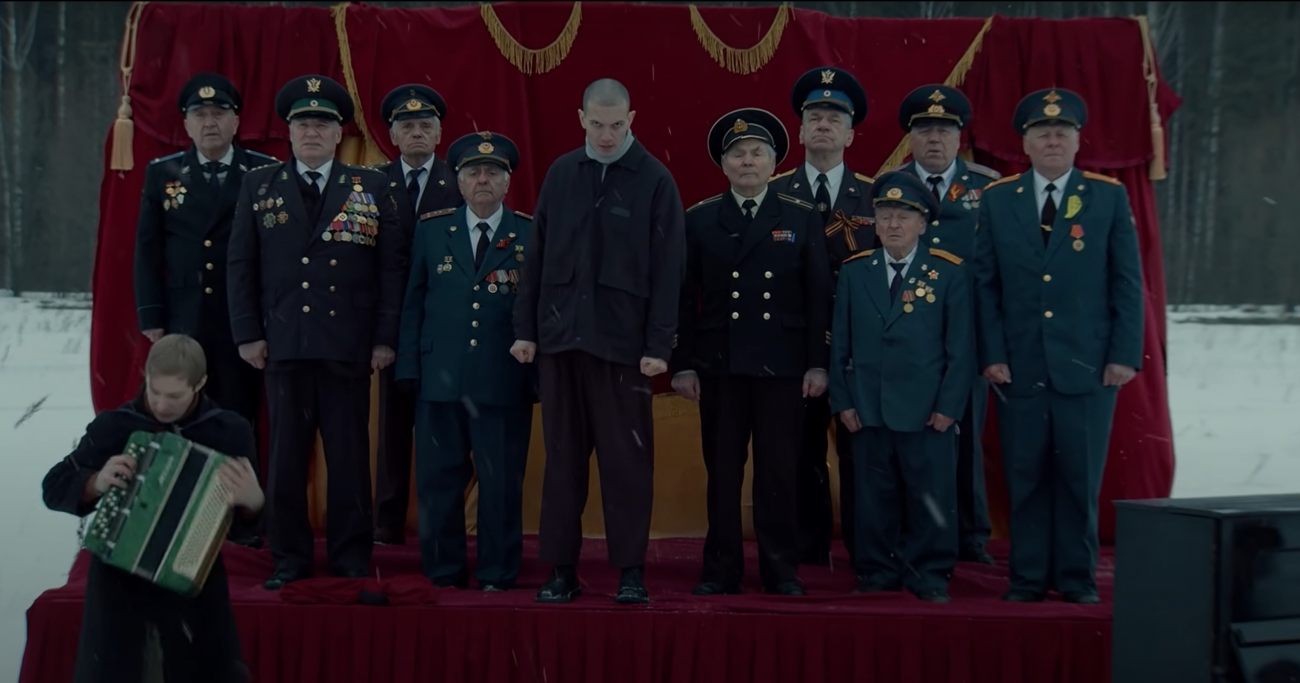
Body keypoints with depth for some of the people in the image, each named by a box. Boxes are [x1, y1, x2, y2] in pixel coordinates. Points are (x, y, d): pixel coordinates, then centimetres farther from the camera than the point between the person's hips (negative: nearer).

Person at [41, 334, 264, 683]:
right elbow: (54, 488, 2)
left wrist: (251, 501, -23)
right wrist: (96, 483, -19)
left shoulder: (230, 431, -4)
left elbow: (249, 522, 1)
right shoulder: (113, 426, -6)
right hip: (119, 573, -1)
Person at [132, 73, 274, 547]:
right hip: (181, 323, 2)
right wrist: (151, 318, 0)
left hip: (241, 324, -1)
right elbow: (147, 250, 7)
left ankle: (243, 521, 9)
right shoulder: (162, 173, 9)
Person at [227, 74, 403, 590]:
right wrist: (248, 333, 0)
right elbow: (241, 265, 8)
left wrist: (385, 337, -3)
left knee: (350, 456, 3)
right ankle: (289, 557, 14)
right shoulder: (259, 185, 10)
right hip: (283, 345, 1)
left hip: (348, 347, -1)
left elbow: (391, 267, 4)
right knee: (285, 456, 4)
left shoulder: (371, 188, 7)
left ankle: (352, 557, 13)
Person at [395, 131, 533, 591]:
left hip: (505, 381, -2)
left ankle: (496, 577, 13)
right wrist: (410, 368, 3)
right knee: (438, 481, 6)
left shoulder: (531, 235, 3)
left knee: (502, 484, 2)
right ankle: (444, 574, 16)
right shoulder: (432, 231, 10)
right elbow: (414, 303, 10)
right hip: (440, 377, 2)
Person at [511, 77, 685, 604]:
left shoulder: (655, 180, -2)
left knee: (626, 460, 1)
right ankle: (562, 569, 14)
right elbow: (537, 257, 11)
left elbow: (667, 270, -4)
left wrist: (659, 345, -9)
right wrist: (525, 328, 7)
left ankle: (631, 570, 9)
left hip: (623, 342, -3)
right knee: (563, 457, 7)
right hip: (559, 337, 3)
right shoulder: (561, 174, 8)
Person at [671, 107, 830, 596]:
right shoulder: (700, 220, 6)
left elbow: (819, 296, 4)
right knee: (722, 473, 4)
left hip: (782, 366, 0)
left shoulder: (803, 219, 7)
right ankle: (721, 570, 13)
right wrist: (682, 364, -2)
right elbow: (685, 299, 4)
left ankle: (780, 570, 13)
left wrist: (818, 363, -3)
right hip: (719, 365, 0)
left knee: (779, 473, 3)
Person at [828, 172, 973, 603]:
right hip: (868, 410, 2)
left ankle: (929, 575, 12)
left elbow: (960, 348, -1)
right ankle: (877, 572, 17)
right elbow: (840, 343, 9)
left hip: (926, 412, -2)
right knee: (874, 499, 7)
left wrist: (948, 406, -7)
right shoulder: (854, 272, 8)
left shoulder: (949, 273, 1)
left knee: (931, 499, 2)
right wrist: (842, 401, 2)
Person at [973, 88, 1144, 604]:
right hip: (1019, 366, 1)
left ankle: (1077, 578, 16)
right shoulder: (997, 199, 7)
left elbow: (1127, 282, 3)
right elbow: (985, 283, 5)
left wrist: (1124, 354, -4)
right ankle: (1027, 578, 15)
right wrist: (992, 355, -3)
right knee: (1025, 478, 5)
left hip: (1087, 366, -1)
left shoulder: (1109, 197, 5)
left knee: (1081, 478, 4)